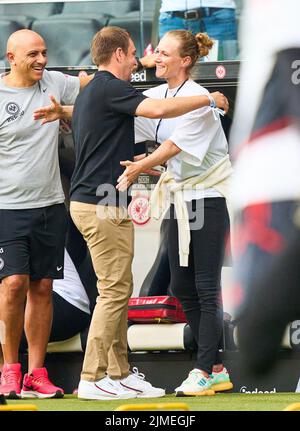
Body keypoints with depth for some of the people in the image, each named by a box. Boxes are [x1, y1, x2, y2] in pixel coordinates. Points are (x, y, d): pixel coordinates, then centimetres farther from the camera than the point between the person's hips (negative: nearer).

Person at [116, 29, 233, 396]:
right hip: (179, 200, 8)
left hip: (207, 199, -8)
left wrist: (139, 167, -30)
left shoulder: (198, 98, -16)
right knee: (182, 287, 8)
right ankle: (217, 368, 16)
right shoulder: (157, 97, 6)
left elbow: (176, 144, -23)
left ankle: (204, 372, -4)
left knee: (206, 288, -6)